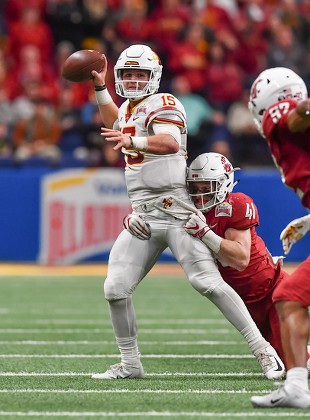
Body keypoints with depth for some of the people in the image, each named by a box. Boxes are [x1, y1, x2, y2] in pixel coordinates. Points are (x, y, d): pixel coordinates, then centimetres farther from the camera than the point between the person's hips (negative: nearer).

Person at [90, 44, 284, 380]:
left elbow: (170, 142, -29)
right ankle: (130, 364, 15)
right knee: (115, 290, 0)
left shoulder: (161, 105, -8)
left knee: (208, 282, -17)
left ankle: (263, 351, -12)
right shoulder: (129, 108, 17)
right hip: (142, 216, 8)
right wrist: (100, 87, 35)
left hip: (174, 210, -8)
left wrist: (131, 141, -44)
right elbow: (115, 124, 42)